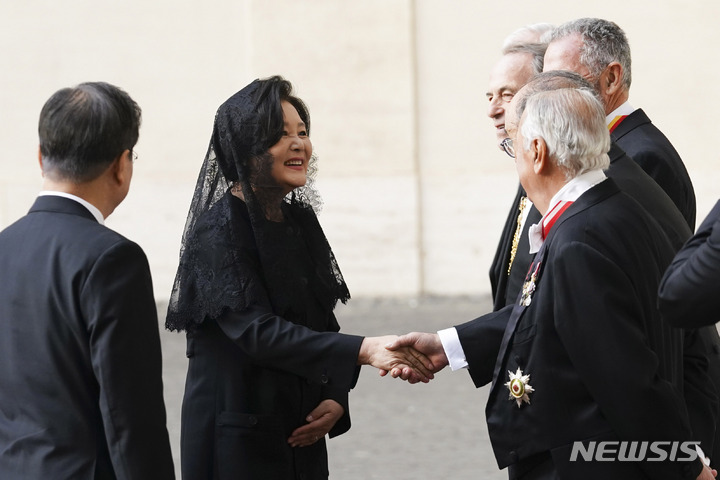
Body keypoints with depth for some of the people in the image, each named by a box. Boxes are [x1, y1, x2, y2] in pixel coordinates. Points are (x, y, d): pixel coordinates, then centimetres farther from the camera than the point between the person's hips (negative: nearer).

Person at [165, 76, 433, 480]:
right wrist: (362, 350, -34)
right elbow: (258, 331, -25)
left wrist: (336, 399, -3)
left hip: (300, 434, 7)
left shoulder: (300, 220, 8)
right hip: (238, 442, -7)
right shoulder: (219, 229, -15)